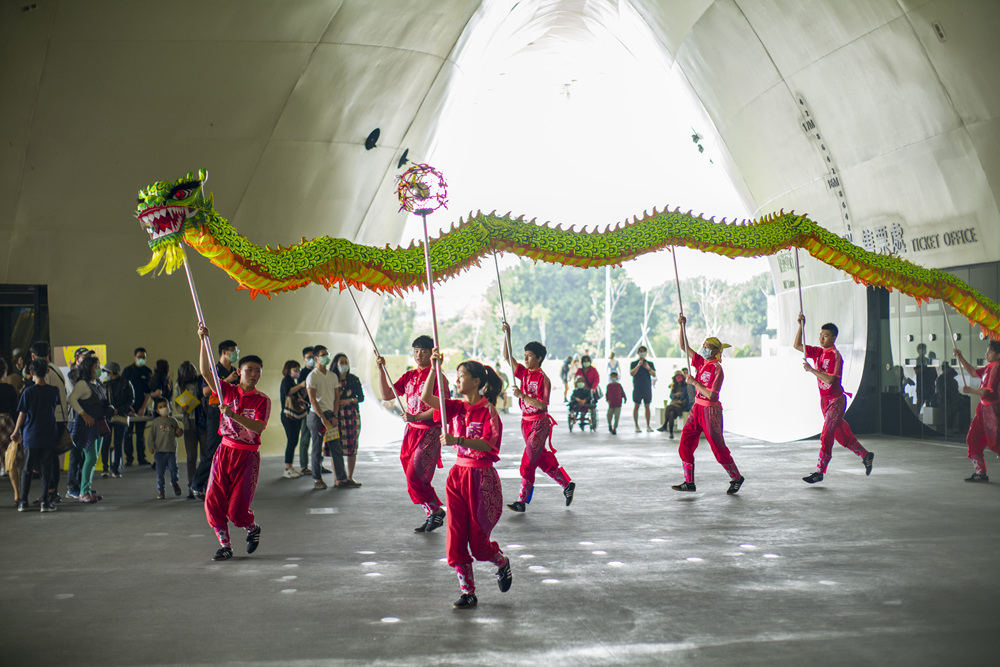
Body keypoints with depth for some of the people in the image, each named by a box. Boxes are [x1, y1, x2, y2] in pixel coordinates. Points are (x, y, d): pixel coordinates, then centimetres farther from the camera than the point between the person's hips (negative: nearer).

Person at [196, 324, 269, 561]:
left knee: (237, 510, -6)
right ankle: (225, 546, 13)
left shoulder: (262, 400, -2)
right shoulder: (228, 391, 5)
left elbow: (258, 427, -16)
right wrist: (203, 341, -13)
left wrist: (234, 415, -28)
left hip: (247, 455, -3)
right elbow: (205, 371, -4)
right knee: (213, 501, -4)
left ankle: (253, 529, 28)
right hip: (225, 450, 3)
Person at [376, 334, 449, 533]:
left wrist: (415, 417, -22)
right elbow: (387, 395, 9)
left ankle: (437, 510, 6)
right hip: (411, 431, 7)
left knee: (415, 477, -12)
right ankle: (430, 516, 20)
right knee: (412, 478, 8)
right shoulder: (409, 376, 12)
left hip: (430, 432, -7)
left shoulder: (437, 377, -9)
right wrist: (381, 369, 2)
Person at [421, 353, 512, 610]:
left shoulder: (488, 410, -11)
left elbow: (489, 444, -21)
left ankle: (502, 563, 33)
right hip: (458, 474, 6)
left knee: (478, 542, 0)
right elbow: (426, 397, -1)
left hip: (482, 477, -6)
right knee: (456, 538, 3)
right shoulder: (457, 407, 7)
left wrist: (458, 440, -31)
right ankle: (468, 592, 13)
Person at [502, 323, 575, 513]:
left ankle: (522, 500, -2)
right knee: (543, 459, 13)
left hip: (539, 423, -7)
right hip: (526, 422, 7)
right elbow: (507, 356, 7)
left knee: (528, 461, -7)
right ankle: (567, 484, 27)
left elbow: (542, 405, -21)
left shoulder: (543, 378, -13)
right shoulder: (523, 373, 6)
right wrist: (507, 334, -1)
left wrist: (522, 395, -25)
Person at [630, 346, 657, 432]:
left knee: (647, 407, 4)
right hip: (637, 389, -2)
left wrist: (648, 368, -13)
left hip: (647, 388, 2)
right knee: (636, 406, -1)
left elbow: (654, 375, 3)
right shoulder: (633, 363, 5)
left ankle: (648, 426, 9)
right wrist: (639, 365, -16)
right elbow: (632, 373, -9)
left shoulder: (650, 363, 10)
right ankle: (636, 426, 5)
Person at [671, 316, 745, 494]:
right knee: (685, 444, 2)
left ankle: (736, 478, 21)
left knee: (718, 447, 2)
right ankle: (689, 482, 7)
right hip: (697, 408, 8)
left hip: (710, 411, -8)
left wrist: (694, 382, -17)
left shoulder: (716, 368, -16)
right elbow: (684, 347, 9)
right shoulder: (701, 362, 6)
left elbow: (711, 395, -23)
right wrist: (682, 326, -1)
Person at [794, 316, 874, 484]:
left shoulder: (836, 356, -16)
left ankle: (819, 472, -6)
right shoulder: (818, 352, 6)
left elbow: (830, 379, -26)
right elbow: (797, 345, 6)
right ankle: (865, 455, 33)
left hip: (836, 400, -8)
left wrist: (811, 369, -23)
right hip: (824, 399, 8)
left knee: (826, 435, -10)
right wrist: (801, 325, -3)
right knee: (841, 433, 16)